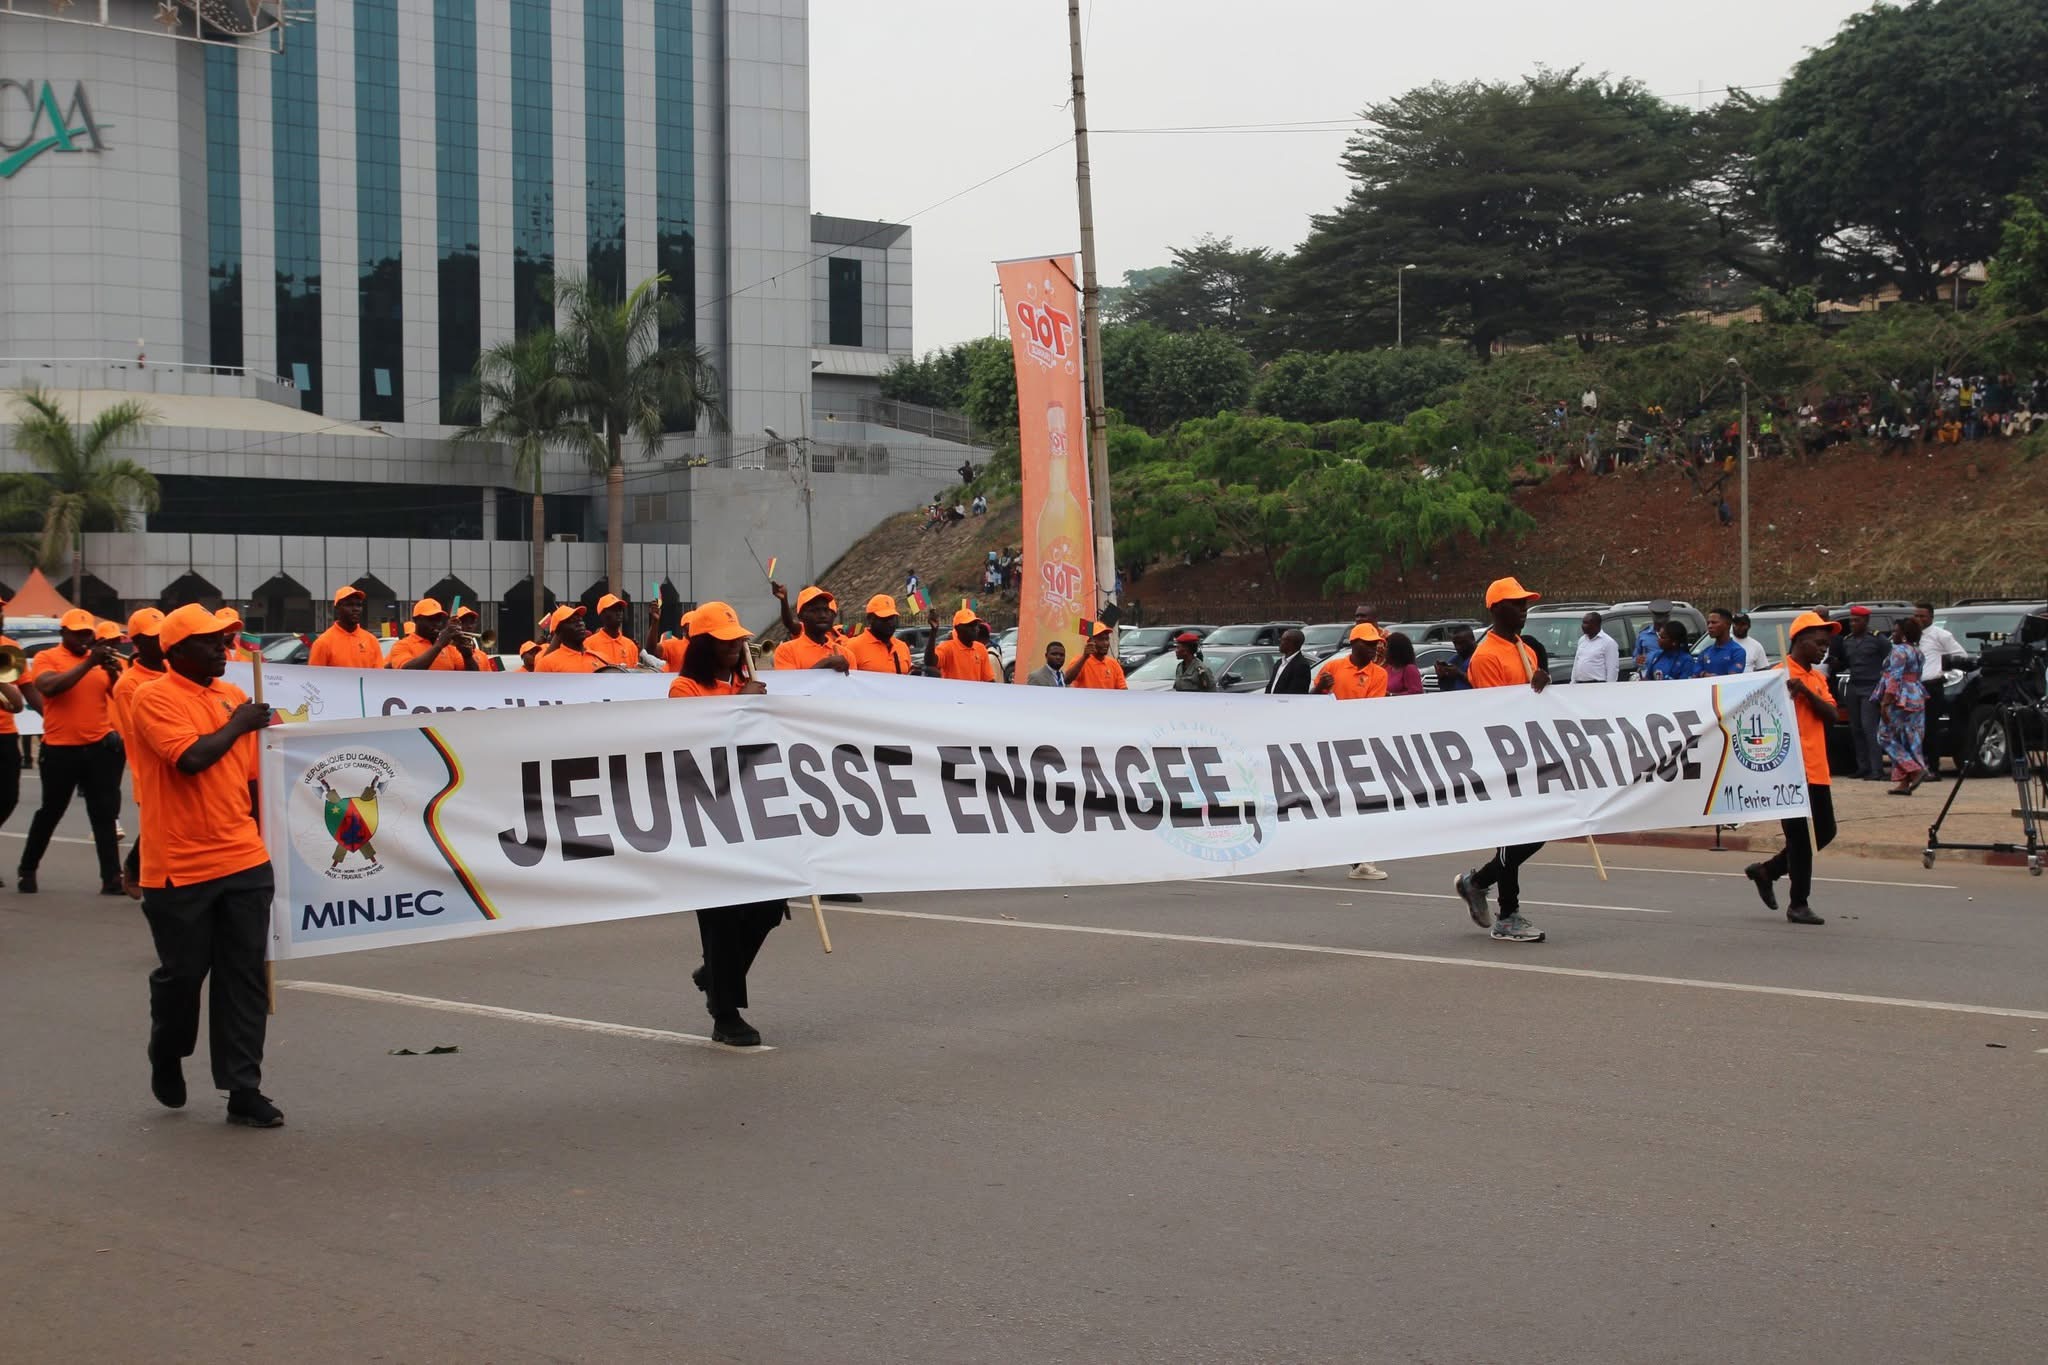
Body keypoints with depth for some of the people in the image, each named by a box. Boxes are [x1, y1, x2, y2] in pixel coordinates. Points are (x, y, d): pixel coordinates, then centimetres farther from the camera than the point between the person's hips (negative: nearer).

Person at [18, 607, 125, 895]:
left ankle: (111, 877, 2)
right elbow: (50, 687, -22)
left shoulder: (100, 660, 9)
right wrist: (89, 663, -24)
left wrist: (113, 671, -15)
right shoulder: (46, 658, -2)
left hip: (100, 747, 3)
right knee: (50, 812, 9)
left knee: (105, 814, 1)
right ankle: (27, 870, 27)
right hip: (61, 750, -3)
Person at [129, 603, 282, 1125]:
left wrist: (266, 832, 17)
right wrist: (238, 724, -9)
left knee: (245, 976, 3)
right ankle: (166, 1058, 33)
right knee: (182, 973, 6)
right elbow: (191, 757, -22)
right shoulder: (154, 699, -8)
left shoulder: (235, 696, 11)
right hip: (180, 867, -5)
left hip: (244, 862, 5)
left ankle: (243, 1089, 7)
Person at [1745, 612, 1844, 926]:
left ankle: (1767, 871, 26)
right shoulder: (1782, 675, -9)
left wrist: (1806, 692, -11)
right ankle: (1798, 905, 6)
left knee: (1824, 832, 14)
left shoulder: (1817, 677, 15)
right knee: (1801, 838, -3)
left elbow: (1833, 715, 3)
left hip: (1817, 772, 8)